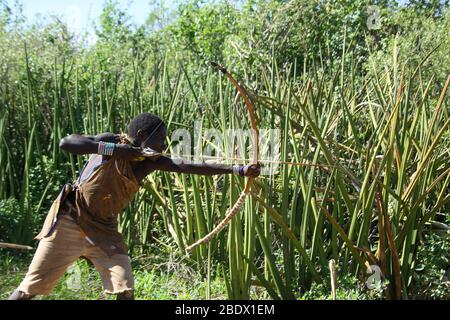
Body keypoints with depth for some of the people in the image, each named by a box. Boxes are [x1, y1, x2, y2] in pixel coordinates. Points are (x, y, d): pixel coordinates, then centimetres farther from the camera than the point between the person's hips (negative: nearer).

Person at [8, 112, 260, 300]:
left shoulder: (152, 162, -1)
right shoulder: (112, 141, -15)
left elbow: (191, 167, -6)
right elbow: (66, 143, -25)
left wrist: (238, 169, -11)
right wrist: (111, 149, -33)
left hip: (104, 231, 5)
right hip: (70, 222, -5)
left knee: (125, 290, -4)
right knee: (31, 287, 1)